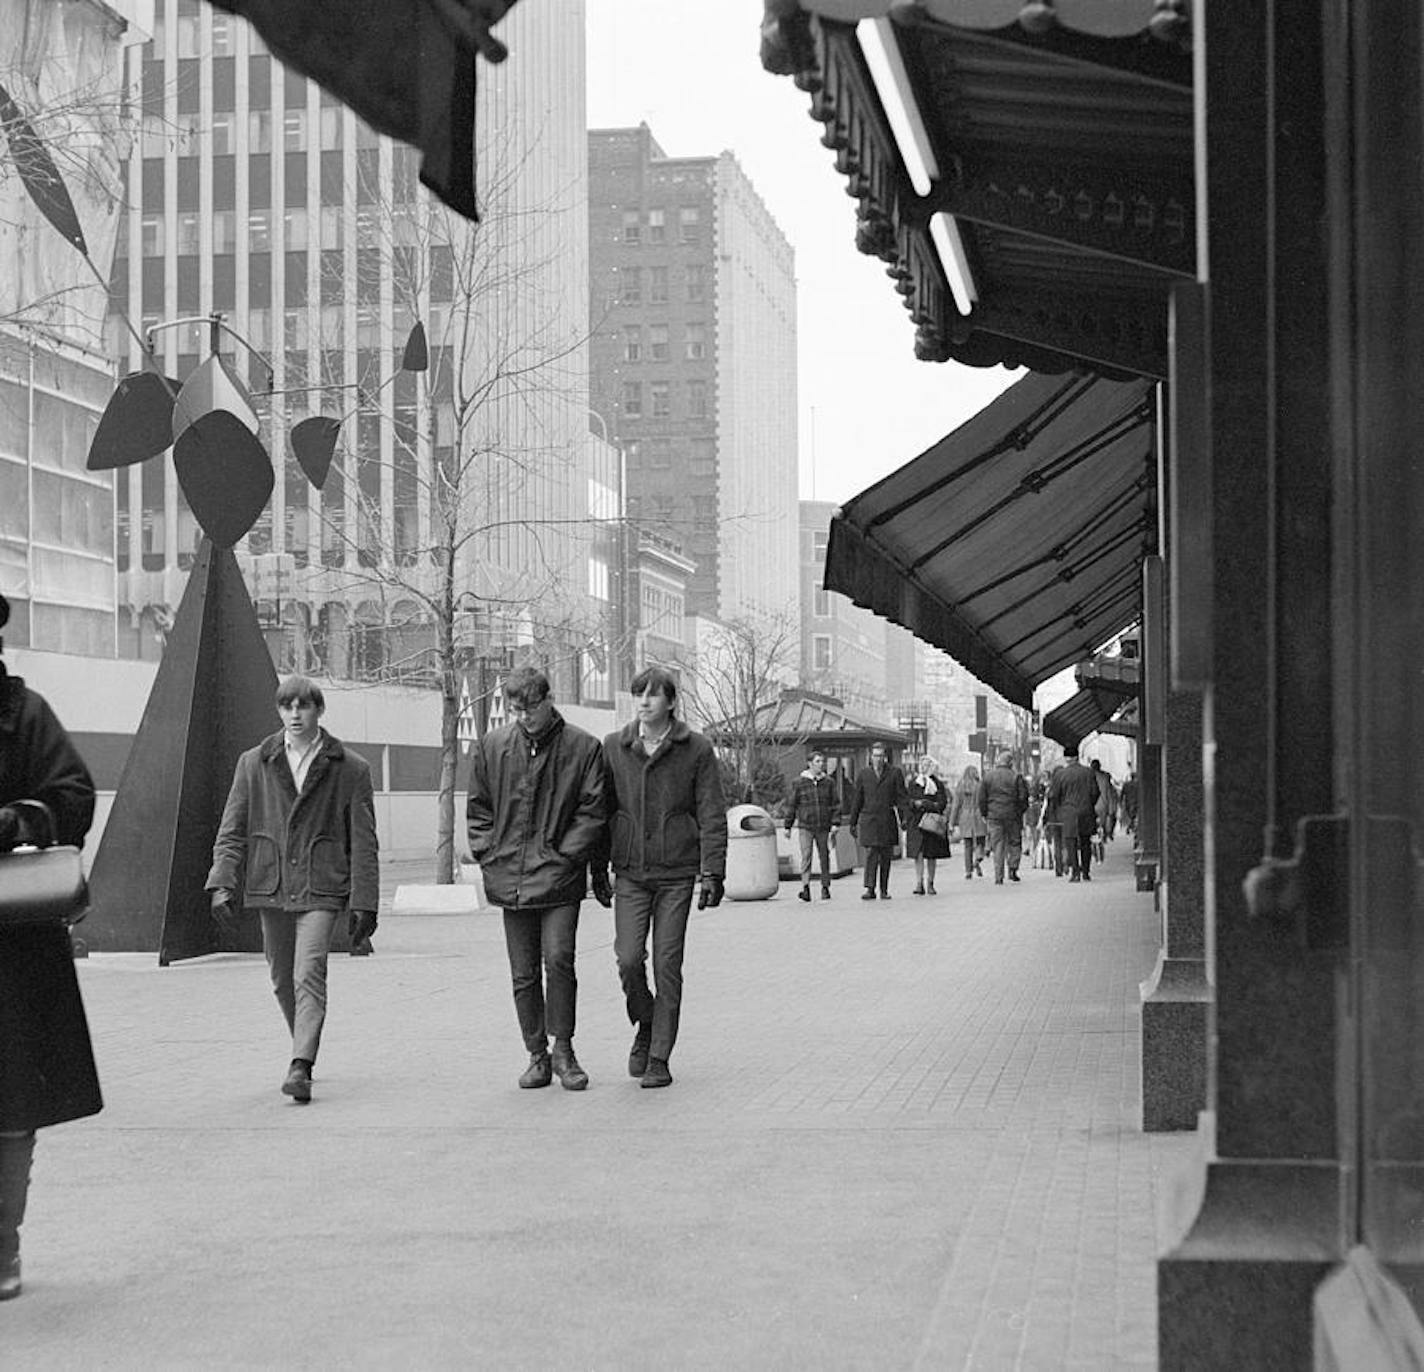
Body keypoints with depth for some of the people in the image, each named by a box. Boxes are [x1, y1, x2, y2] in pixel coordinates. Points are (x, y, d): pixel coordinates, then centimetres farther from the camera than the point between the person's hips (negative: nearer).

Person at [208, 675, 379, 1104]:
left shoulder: (349, 768, 1)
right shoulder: (254, 764, 8)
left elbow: (364, 842, 2)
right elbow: (232, 830, 6)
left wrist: (364, 902, -3)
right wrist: (222, 883, -7)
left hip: (320, 890, -3)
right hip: (270, 887, 4)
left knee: (309, 976, -16)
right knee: (282, 980, 12)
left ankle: (301, 1068, -21)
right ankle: (305, 1046, 34)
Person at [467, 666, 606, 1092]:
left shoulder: (583, 748, -1)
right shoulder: (490, 747, 7)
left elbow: (591, 812, 0)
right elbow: (478, 811, 14)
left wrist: (563, 857, -8)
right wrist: (488, 858, 3)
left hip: (558, 878, -3)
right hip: (509, 878, 3)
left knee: (559, 959, -13)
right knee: (523, 973, 7)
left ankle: (562, 1048, 2)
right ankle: (537, 1056, 17)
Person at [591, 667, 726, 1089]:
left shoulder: (696, 750, -1)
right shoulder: (614, 748, 5)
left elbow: (712, 816, -2)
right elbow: (601, 811, 12)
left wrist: (712, 872, -9)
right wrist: (598, 869, 10)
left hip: (677, 873, -2)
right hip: (630, 872, 2)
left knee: (667, 965, -1)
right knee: (629, 960, -8)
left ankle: (660, 1058, 8)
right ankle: (645, 1027, 20)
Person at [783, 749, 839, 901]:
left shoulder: (829, 782, 6)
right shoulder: (800, 782, 2)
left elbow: (835, 804, 7)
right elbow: (792, 805, 7)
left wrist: (835, 824, -4)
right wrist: (788, 826, 7)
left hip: (823, 827, 2)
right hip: (805, 826, -2)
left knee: (824, 857, 7)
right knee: (806, 856, -13)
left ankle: (825, 887, 18)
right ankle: (805, 886, -19)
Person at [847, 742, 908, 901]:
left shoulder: (895, 773, 5)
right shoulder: (864, 774, 9)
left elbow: (901, 797, 2)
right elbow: (857, 800, 11)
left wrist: (903, 818, -9)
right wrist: (853, 822, 9)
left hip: (888, 820, 0)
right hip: (869, 820, 0)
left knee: (886, 857, 6)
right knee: (871, 854, -12)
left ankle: (884, 890, 14)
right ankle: (869, 889, -15)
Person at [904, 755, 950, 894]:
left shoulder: (937, 784, 5)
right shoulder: (913, 783, 10)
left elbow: (943, 803, -2)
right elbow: (907, 801, 6)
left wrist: (926, 804, -16)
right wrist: (915, 803, -15)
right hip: (916, 823, 0)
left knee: (932, 855, 4)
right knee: (918, 853, -9)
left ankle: (930, 883, 13)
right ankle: (919, 883, -11)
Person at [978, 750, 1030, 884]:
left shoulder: (988, 776, 3)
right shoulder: (1016, 777, -5)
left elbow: (981, 798, 4)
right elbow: (1023, 797, -5)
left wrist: (984, 814, 13)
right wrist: (1021, 811, 10)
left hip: (994, 816, 2)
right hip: (1012, 816, -2)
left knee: (997, 846, 4)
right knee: (1015, 843, 13)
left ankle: (998, 877, 0)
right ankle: (1013, 869, 1)